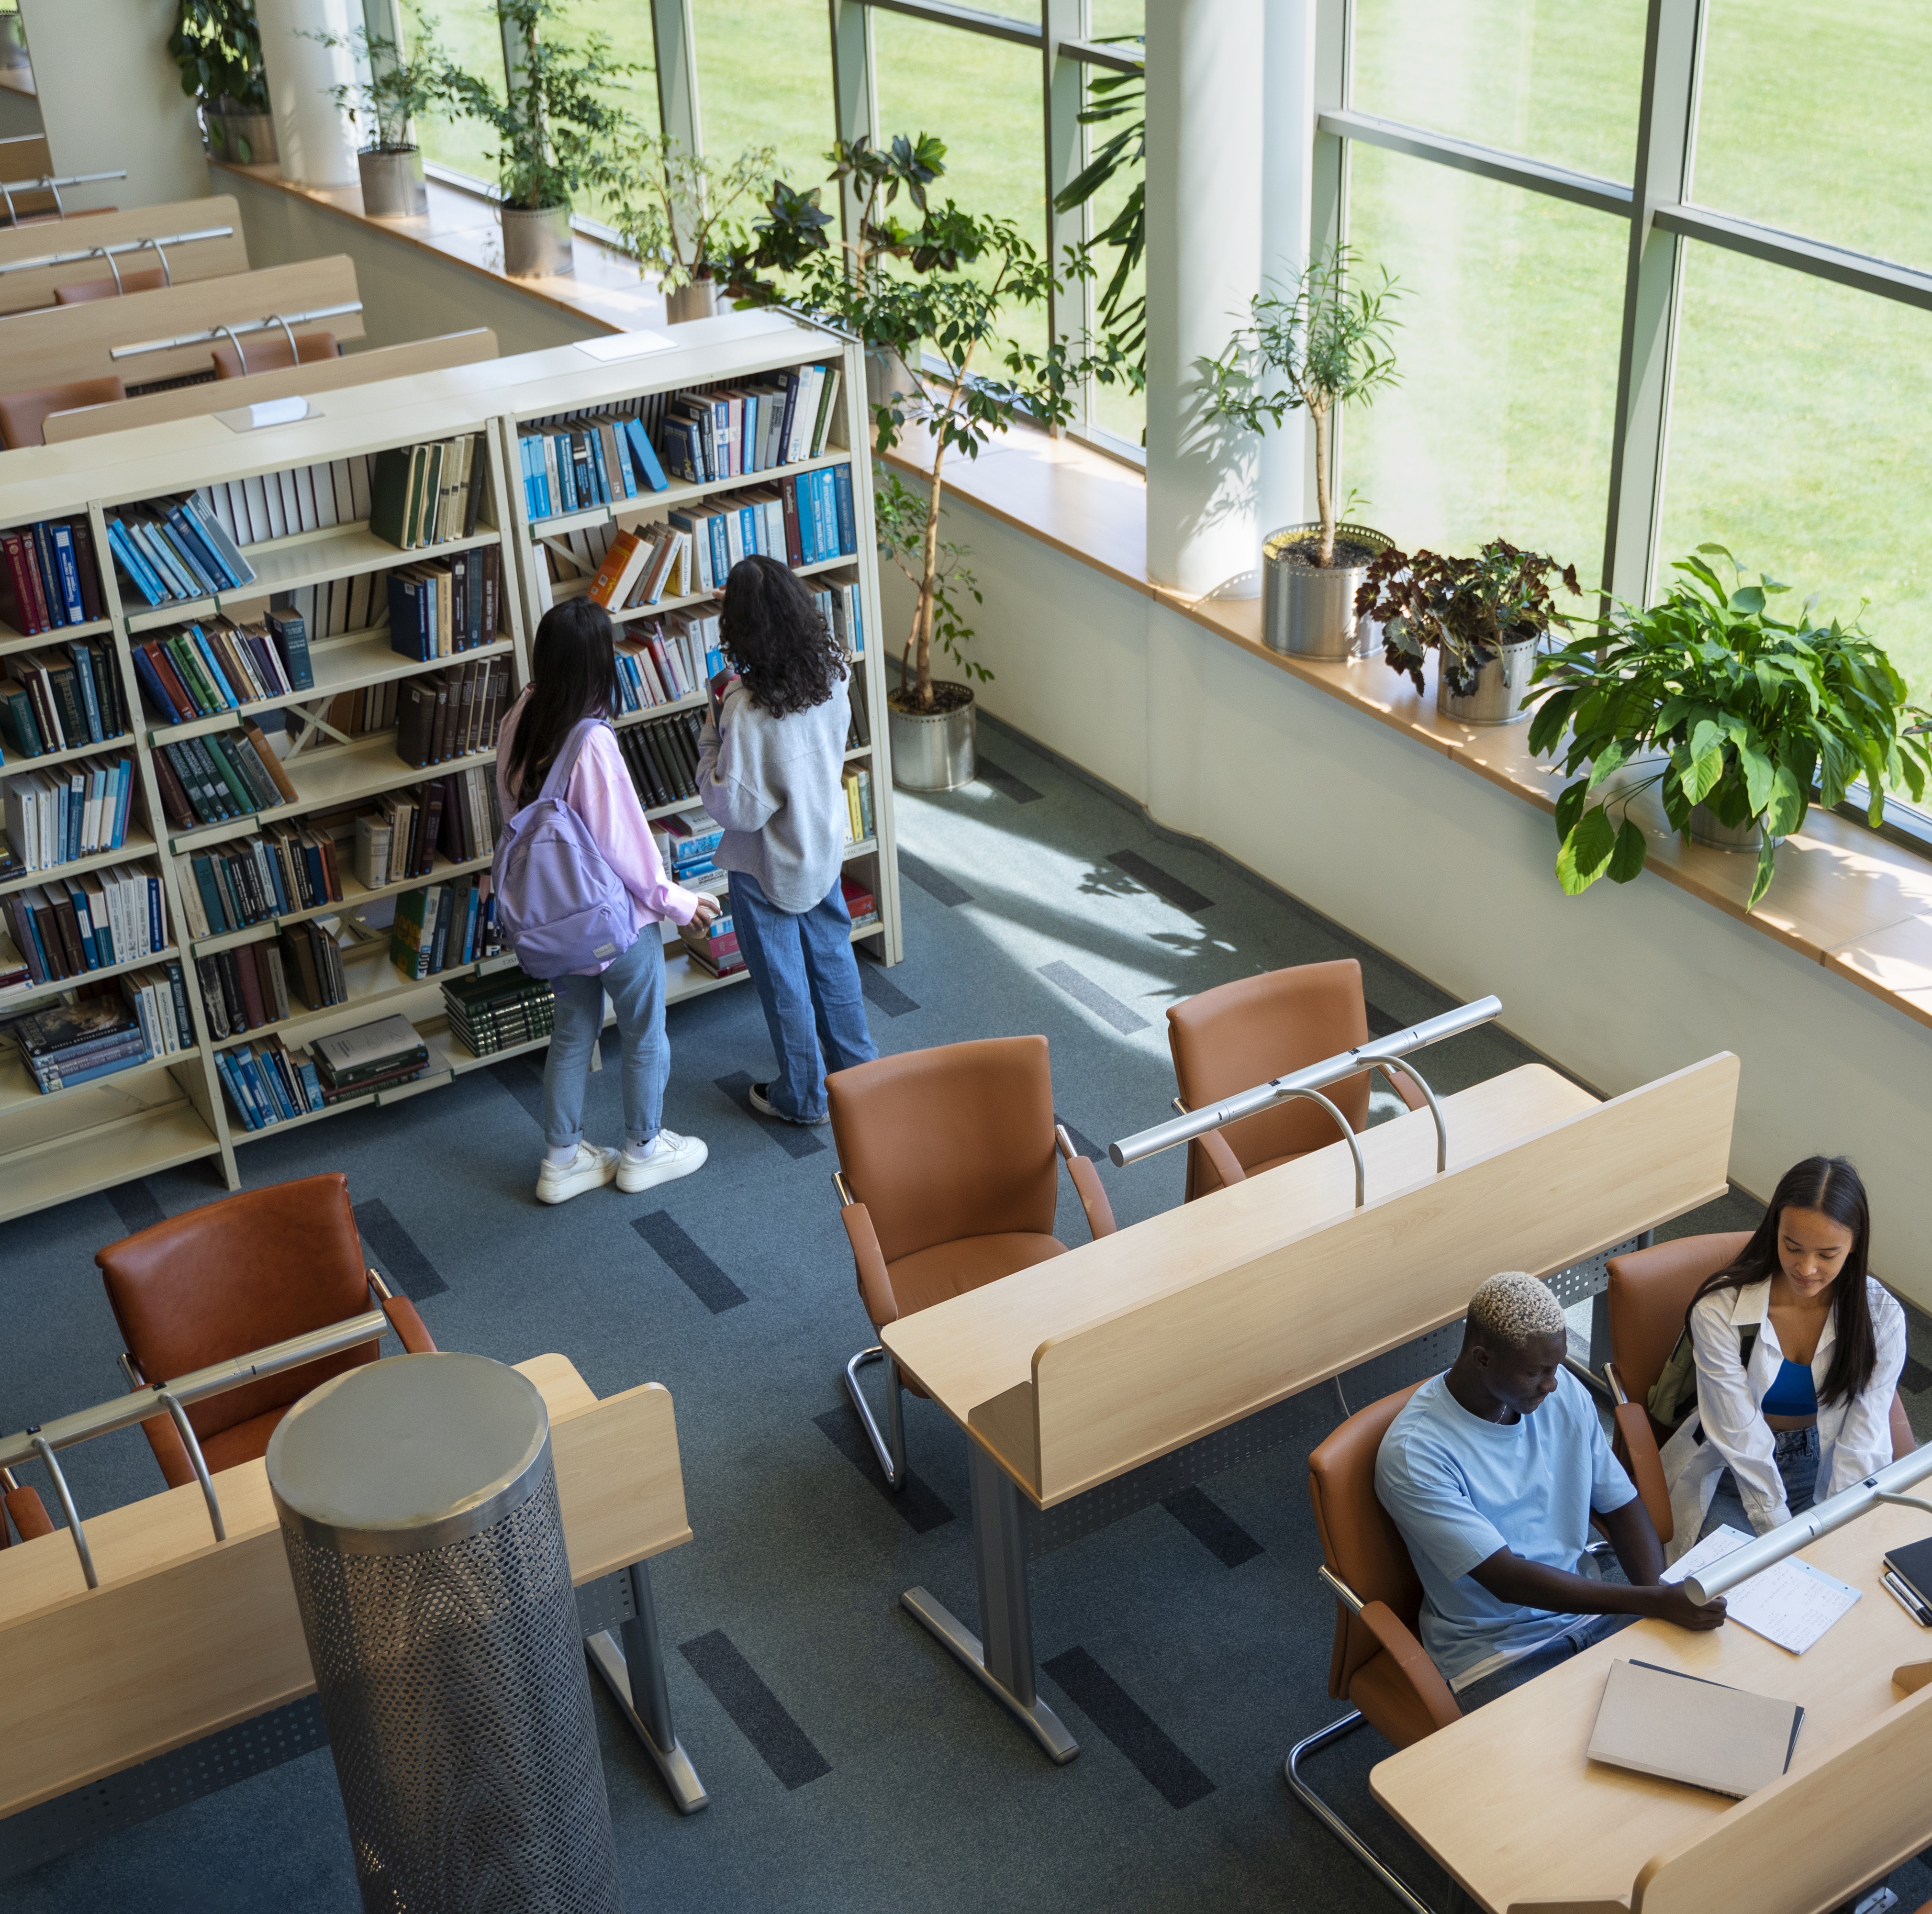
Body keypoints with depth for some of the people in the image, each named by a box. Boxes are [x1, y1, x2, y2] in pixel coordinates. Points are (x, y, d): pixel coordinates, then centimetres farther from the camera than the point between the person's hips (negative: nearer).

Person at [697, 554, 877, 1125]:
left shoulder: (747, 708, -33)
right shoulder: (828, 674, -14)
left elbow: (735, 808, -26)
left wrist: (711, 732, -16)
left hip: (768, 867, -6)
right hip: (825, 845, 6)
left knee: (783, 981, 14)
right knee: (832, 954, 26)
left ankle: (803, 1095, 31)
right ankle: (856, 1063, 44)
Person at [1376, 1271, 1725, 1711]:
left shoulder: (1565, 1393, -1)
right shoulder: (1413, 1455, -23)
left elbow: (1622, 1507, 7)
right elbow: (1507, 1580, -25)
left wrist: (1661, 1596, -13)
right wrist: (1653, 1600, -29)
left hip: (1590, 1607, 6)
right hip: (1497, 1652, -6)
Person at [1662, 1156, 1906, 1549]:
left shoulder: (1881, 1318, -11)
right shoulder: (1720, 1311, -18)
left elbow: (1862, 1443, -12)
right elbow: (1742, 1441, -18)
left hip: (1828, 1474, 2)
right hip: (1733, 1480, -2)